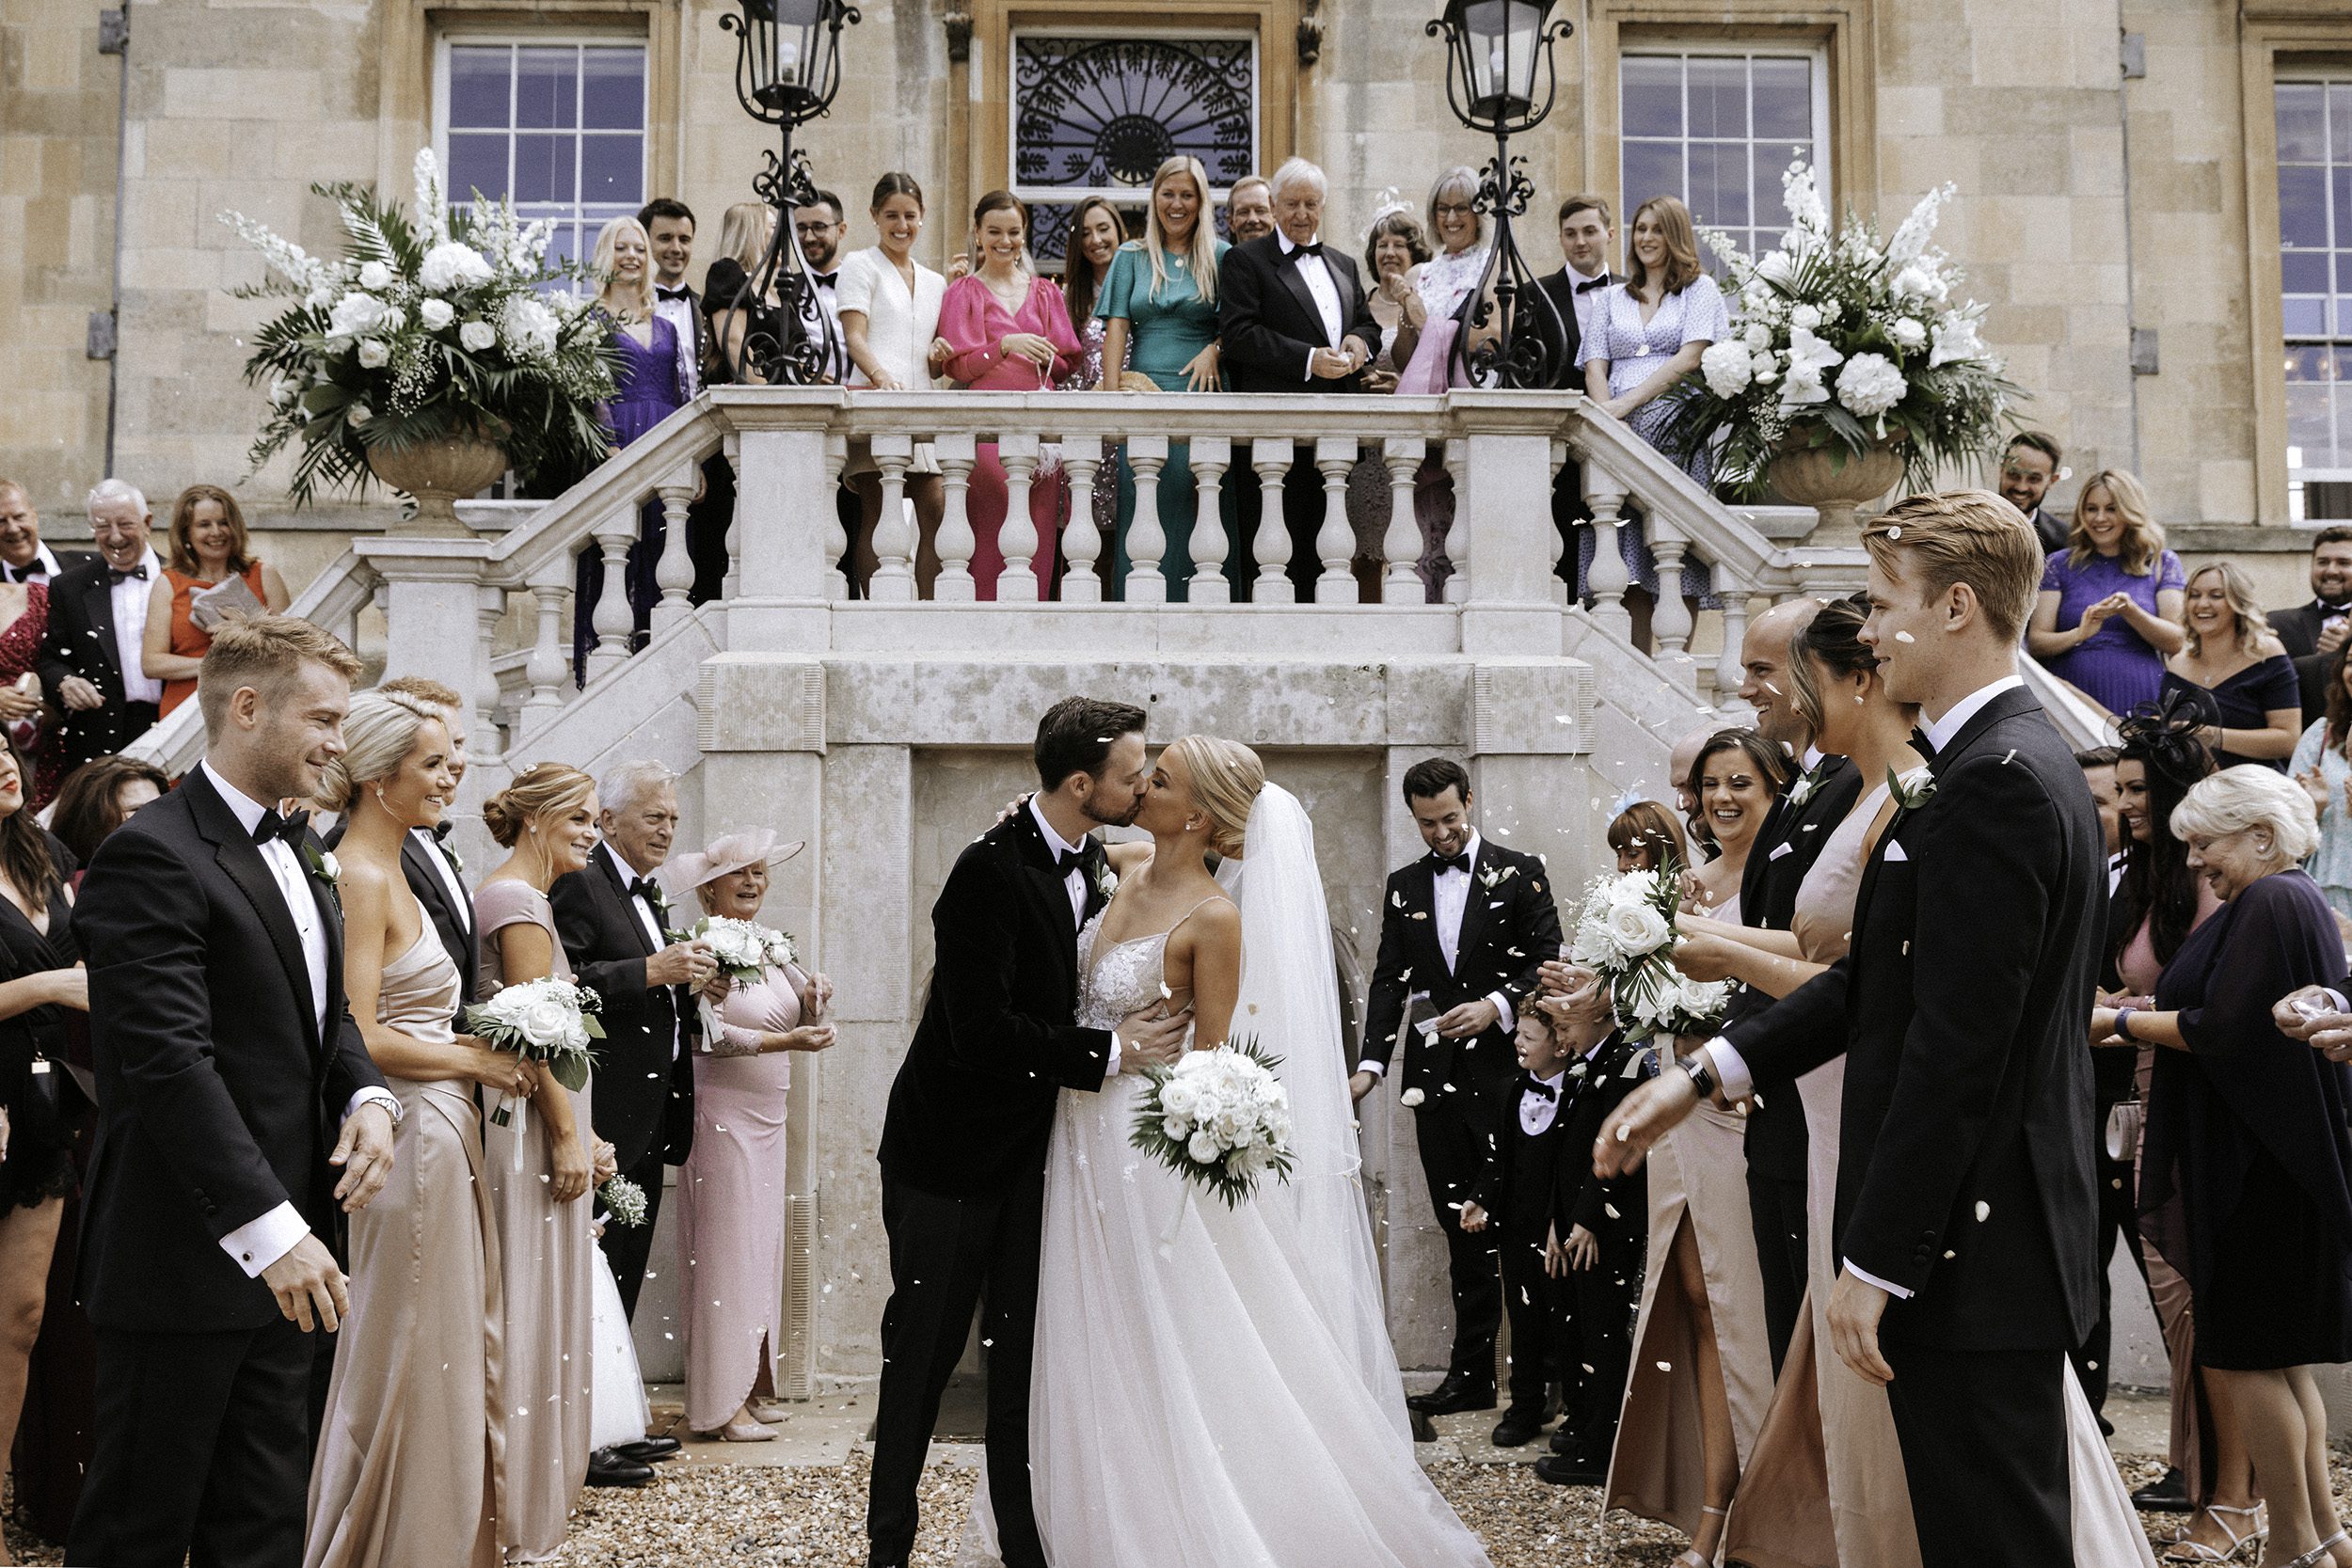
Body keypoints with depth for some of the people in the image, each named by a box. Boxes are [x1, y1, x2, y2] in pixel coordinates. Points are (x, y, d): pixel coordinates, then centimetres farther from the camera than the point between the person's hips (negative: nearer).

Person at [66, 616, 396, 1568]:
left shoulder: (298, 850, 14)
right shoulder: (154, 857, -15)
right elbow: (170, 1063, -23)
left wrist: (367, 1098, -2)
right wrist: (270, 1230, -27)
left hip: (283, 1254, 9)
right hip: (186, 1262, -9)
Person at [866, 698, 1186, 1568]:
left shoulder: (1092, 867, 4)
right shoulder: (992, 867, -21)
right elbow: (981, 1030, -27)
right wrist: (1107, 1051, -22)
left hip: (1030, 1151, 7)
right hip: (954, 1149, -7)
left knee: (1024, 1357, 10)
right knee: (923, 1356, 6)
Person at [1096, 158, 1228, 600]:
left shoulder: (1221, 256, 9)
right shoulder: (1131, 256, 14)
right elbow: (1116, 326, 6)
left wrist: (1215, 349, -12)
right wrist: (1115, 386, -6)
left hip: (1201, 396, -1)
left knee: (1198, 509, -5)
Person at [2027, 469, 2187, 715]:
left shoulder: (2162, 563, 10)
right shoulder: (2059, 564, 9)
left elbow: (2176, 643, 2)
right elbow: (2035, 643, 1)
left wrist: (2130, 611, -14)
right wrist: (2079, 634, -18)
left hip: (2140, 705, 0)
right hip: (2071, 702, 0)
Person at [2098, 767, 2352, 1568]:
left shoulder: (2268, 904, -16)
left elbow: (2222, 1030, -20)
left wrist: (2120, 1022, -10)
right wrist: (2141, 1008, 8)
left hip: (2258, 1171, -10)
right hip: (2276, 1162, 10)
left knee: (2244, 1357, -3)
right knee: (2277, 1357, 15)